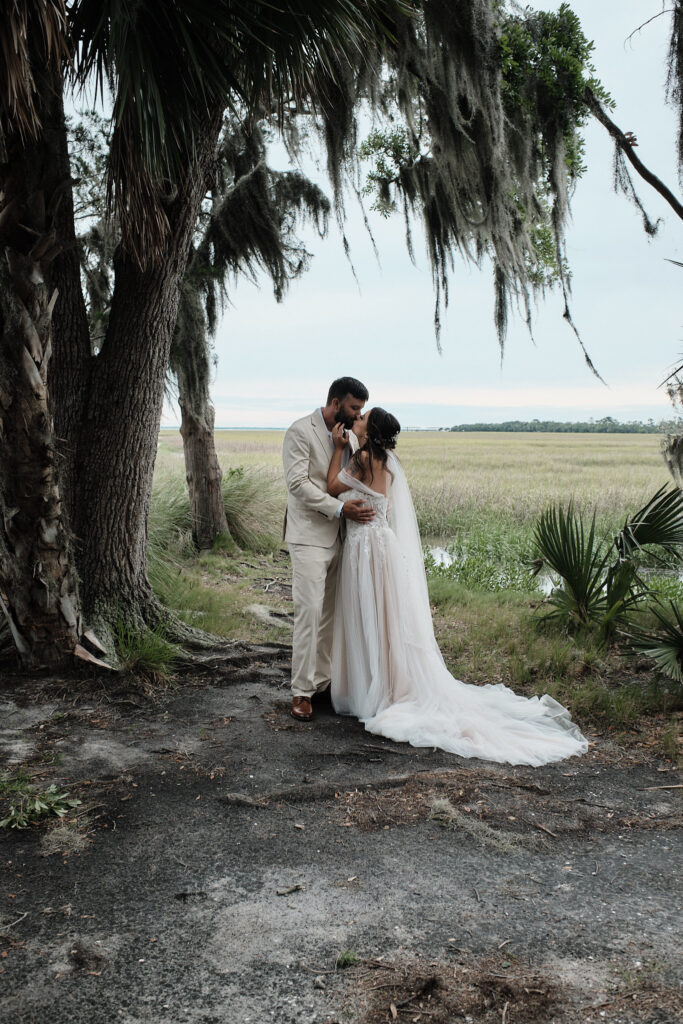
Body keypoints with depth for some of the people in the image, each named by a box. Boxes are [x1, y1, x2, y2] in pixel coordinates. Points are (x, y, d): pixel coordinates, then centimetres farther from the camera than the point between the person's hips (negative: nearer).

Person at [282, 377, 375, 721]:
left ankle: (321, 681, 19)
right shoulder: (301, 432, -8)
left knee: (330, 613, 10)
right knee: (309, 611, -8)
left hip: (340, 536, 7)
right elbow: (298, 483, -16)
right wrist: (340, 508, -21)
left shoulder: (349, 437, 13)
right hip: (310, 535, -7)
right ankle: (302, 691, 0)